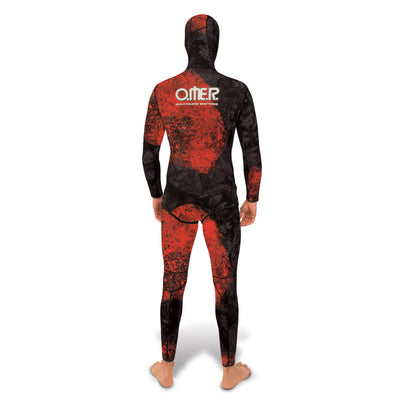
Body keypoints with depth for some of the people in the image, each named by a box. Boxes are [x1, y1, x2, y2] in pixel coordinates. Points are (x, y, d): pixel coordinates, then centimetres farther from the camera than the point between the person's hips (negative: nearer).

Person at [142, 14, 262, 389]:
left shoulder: (162, 91, -4)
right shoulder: (237, 90, -7)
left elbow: (149, 153, -1)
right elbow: (252, 153, -5)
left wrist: (155, 195, 15)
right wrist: (252, 200, 9)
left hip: (178, 199, 2)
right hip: (221, 201, -1)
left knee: (173, 283, 18)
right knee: (226, 285, 15)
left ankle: (166, 368, 33)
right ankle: (229, 370, 33)